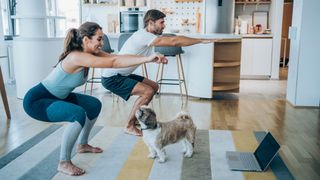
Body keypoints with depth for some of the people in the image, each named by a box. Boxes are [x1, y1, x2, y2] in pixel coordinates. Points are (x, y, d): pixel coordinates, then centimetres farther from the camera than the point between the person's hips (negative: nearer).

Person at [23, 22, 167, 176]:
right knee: (79, 114, -31)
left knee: (94, 105, 13)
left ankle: (82, 145, 30)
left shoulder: (90, 53, -5)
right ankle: (64, 163, -15)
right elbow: (113, 62, -35)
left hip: (57, 97, 10)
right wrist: (147, 59, -37)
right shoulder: (77, 57, -31)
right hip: (36, 100, -10)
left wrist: (148, 58, -21)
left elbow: (115, 58, -13)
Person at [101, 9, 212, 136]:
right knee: (148, 91, -21)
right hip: (111, 78, -10)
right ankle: (130, 126, -7)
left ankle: (136, 117, 21)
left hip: (122, 75, 10)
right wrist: (201, 40, -23)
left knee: (154, 86, 11)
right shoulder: (143, 36, -25)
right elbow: (174, 41, -28)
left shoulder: (147, 36, 7)